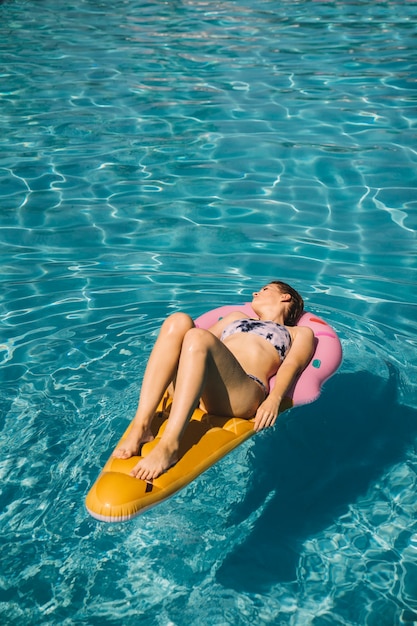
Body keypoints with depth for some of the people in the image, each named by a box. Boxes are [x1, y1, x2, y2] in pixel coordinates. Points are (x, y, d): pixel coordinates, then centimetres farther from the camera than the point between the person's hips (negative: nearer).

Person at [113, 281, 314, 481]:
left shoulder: (300, 333, 29)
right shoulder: (235, 316, 43)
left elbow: (293, 364, 9)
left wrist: (274, 399, -12)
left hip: (241, 394, -4)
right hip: (188, 385, 4)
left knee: (197, 336, -31)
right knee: (178, 321, -23)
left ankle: (169, 445, -43)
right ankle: (141, 426, -34)